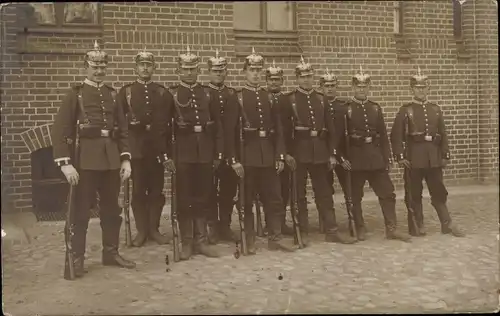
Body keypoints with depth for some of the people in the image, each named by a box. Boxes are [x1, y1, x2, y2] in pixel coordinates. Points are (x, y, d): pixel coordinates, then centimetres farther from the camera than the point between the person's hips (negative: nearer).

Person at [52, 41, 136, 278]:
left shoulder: (113, 94, 12)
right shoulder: (75, 94, -1)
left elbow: (123, 130, 13)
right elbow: (60, 130, -7)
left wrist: (125, 159, 4)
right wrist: (65, 163, -15)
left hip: (112, 158, 5)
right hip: (86, 158, -4)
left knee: (112, 209, 11)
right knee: (81, 210, 2)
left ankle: (111, 253, 24)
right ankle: (77, 258, 13)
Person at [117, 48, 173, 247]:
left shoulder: (163, 92, 9)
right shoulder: (126, 91, 6)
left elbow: (170, 121, 6)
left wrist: (168, 147, -1)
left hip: (157, 148, 1)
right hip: (136, 147, -1)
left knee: (156, 190, 5)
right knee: (138, 191, 3)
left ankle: (154, 229, 16)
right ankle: (142, 230, 13)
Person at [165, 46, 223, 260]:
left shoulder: (207, 93, 11)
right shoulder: (170, 94, 2)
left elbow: (217, 125, 10)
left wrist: (218, 153, 4)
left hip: (205, 152, 3)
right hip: (182, 153, -3)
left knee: (204, 198, 7)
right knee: (184, 199, 3)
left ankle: (201, 241, 18)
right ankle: (186, 243, 13)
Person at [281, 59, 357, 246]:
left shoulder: (321, 99, 11)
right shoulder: (289, 99, 0)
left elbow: (330, 128, 9)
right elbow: (285, 129, -7)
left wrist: (332, 154, 4)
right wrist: (287, 153, -14)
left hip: (319, 151, 4)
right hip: (299, 151, -3)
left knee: (324, 192, 8)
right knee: (299, 193, 4)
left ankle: (332, 231, 14)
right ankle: (303, 232, 13)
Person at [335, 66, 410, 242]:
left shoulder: (376, 108, 9)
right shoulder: (345, 109, -3)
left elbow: (383, 135, 8)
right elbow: (339, 135, -6)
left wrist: (387, 158, 3)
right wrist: (343, 157, -12)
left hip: (375, 156, 4)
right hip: (355, 156, -3)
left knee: (387, 192, 2)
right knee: (355, 196, 4)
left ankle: (392, 229, 10)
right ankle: (360, 229, 18)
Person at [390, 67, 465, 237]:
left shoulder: (436, 109, 11)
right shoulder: (405, 110, -1)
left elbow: (443, 134, 11)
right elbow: (396, 135, -5)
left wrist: (445, 155, 5)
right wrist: (400, 156, -12)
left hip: (434, 157, 3)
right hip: (413, 157, -3)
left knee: (439, 191, 8)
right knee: (414, 194, 3)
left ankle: (447, 224, 16)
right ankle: (418, 226, 14)